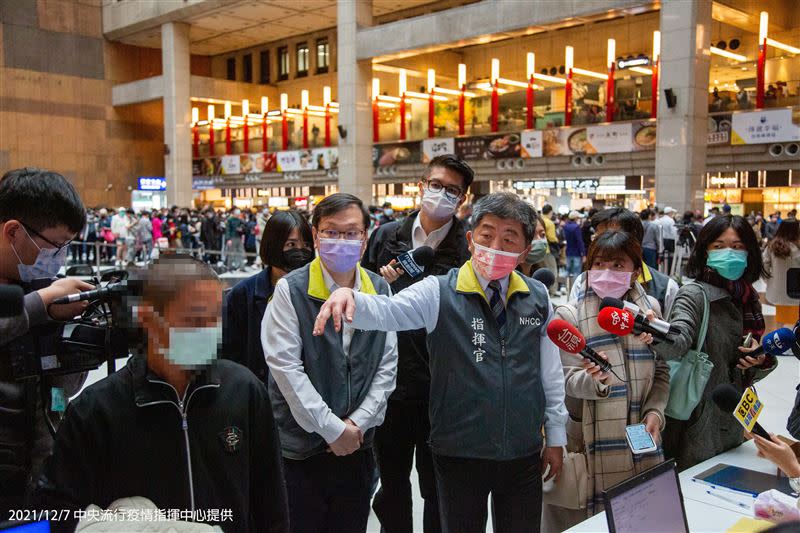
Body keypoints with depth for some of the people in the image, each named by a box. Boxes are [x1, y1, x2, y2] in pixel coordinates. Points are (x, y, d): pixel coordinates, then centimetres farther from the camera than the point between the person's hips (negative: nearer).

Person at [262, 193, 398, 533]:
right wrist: (332, 428, -14)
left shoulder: (380, 290, 3)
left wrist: (359, 422, -7)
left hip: (357, 444, 4)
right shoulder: (290, 290, -9)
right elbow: (285, 366, -14)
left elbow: (387, 366, 4)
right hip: (300, 447, -3)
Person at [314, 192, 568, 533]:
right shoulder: (439, 293, -8)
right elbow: (386, 312, -23)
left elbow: (551, 371, 8)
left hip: (524, 454, 3)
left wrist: (555, 437, 12)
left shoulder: (538, 298, 2)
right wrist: (349, 297, -45)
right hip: (460, 454, -2)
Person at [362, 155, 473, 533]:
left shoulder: (468, 249, -6)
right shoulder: (387, 236, 5)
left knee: (437, 487, 12)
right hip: (389, 380, 3)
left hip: (440, 388, -3)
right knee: (391, 481, 20)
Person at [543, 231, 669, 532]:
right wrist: (595, 380, -31)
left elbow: (661, 371, 10)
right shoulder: (570, 315, -6)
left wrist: (655, 411, -5)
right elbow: (570, 380, -10)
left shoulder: (650, 309, 5)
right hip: (590, 442, -3)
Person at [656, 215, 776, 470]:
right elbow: (676, 345, -33)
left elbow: (752, 375, 16)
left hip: (733, 427, 7)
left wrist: (761, 361, -6)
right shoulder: (695, 294, -13)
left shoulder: (748, 298, 7)